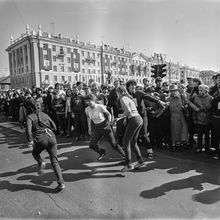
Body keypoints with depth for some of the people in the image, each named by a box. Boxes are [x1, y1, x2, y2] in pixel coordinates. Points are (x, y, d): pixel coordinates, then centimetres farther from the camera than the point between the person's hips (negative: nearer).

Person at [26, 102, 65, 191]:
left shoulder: (30, 117, 6)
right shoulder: (45, 115, 16)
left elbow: (28, 129, -11)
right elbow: (54, 127, 17)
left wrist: (30, 140, -4)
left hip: (41, 139, -3)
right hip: (51, 137, 3)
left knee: (35, 153, 32)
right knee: (54, 161, 9)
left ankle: (41, 163, 2)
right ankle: (61, 183, 2)